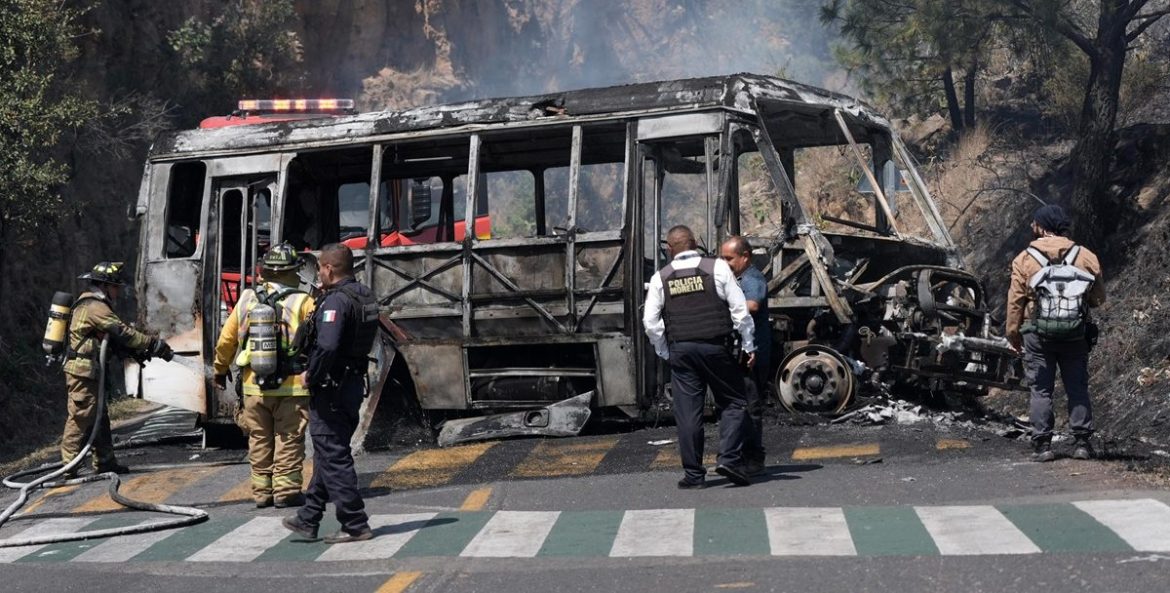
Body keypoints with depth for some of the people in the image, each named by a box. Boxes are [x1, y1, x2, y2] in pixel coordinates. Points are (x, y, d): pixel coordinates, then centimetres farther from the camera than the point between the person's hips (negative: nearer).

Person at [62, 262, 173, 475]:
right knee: (80, 418, -9)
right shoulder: (96, 307, -15)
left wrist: (139, 350, 8)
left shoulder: (95, 305, 19)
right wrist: (155, 345, -15)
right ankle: (69, 466, -7)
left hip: (89, 372, 11)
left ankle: (105, 462, 18)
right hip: (83, 371, -11)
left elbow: (114, 337, 19)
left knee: (100, 418, 13)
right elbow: (122, 333, -19)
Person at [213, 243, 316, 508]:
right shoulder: (302, 303, -9)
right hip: (291, 387, -3)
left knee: (259, 440, 12)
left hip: (254, 386, 3)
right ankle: (286, 490, 4)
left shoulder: (246, 301, 3)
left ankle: (261, 491, 16)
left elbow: (226, 340, 10)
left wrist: (220, 370, 22)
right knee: (288, 439, 4)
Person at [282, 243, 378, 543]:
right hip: (354, 383, 10)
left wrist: (311, 376, -17)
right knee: (329, 454, 16)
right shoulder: (364, 296, 11)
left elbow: (327, 347, -31)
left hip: (331, 388, -10)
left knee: (334, 458, -2)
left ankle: (355, 525, 2)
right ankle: (308, 520, 26)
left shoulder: (336, 301, -20)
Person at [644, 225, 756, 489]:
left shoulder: (660, 278, 5)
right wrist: (748, 346, 5)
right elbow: (740, 310, -2)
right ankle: (729, 458, -6)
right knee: (733, 403, 8)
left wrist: (666, 353, 12)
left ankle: (693, 473, 6)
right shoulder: (717, 268, 0)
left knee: (687, 412, 4)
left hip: (680, 350, 2)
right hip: (717, 347, -2)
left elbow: (650, 322, 3)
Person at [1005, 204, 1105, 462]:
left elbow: (1015, 301, -3)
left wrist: (1013, 333, 7)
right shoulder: (1086, 257, 1)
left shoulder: (1024, 260, -5)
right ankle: (1082, 442, 8)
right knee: (1078, 388, 10)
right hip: (1076, 335, 2)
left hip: (1038, 335, -1)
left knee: (1041, 390, 4)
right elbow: (1098, 298, 8)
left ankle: (1042, 445, 2)